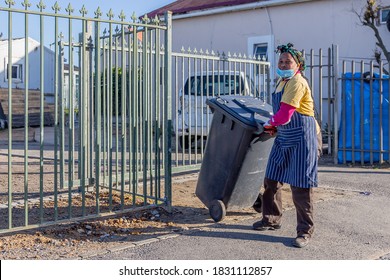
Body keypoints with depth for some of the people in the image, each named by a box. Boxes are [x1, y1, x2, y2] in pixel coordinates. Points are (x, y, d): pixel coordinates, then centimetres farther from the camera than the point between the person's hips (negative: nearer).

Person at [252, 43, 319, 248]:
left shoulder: (297, 82, -15)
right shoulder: (282, 81, 14)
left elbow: (285, 114, -18)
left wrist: (270, 125, -1)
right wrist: (274, 126, 5)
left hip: (300, 138, -9)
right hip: (283, 137, 10)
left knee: (300, 185, -6)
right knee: (271, 179, 13)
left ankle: (305, 231, 4)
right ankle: (272, 219, 30)